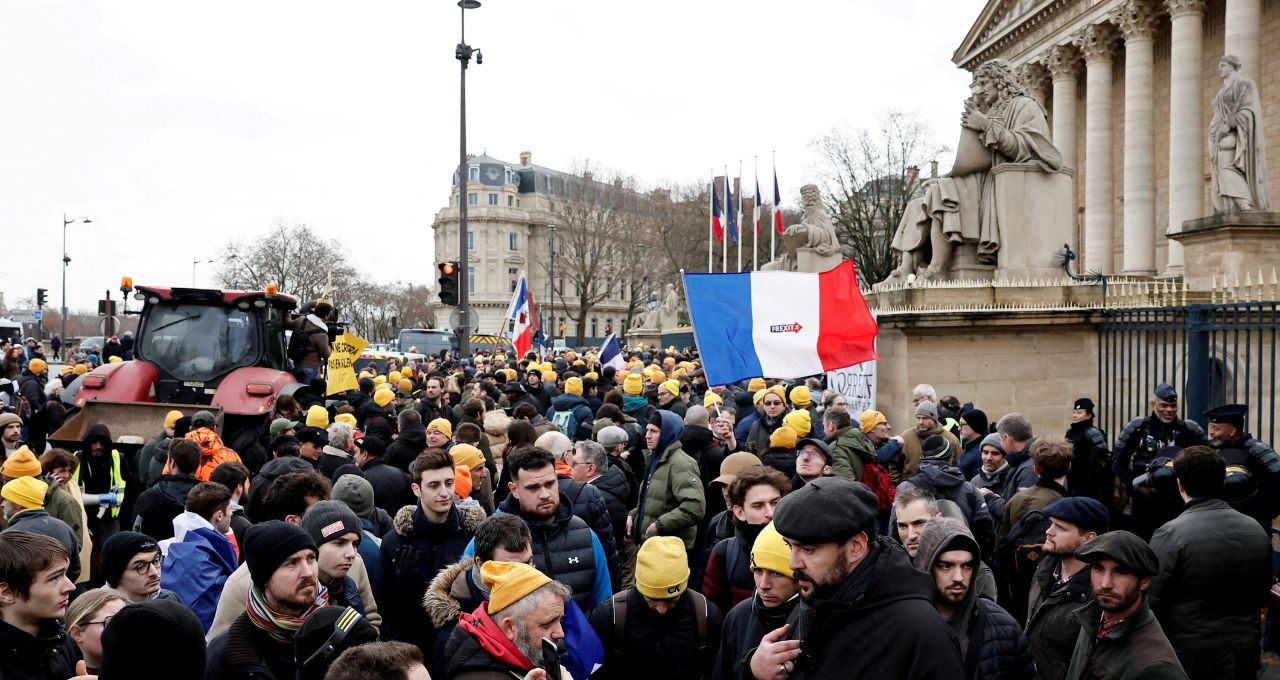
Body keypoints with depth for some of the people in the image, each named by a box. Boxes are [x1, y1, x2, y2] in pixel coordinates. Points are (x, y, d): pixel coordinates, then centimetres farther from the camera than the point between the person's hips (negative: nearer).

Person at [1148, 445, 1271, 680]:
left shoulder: (1170, 535, -20)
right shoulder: (1257, 531, -1)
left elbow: (1150, 602, -17)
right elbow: (1262, 597, 11)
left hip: (1187, 660, -5)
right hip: (1245, 657, 5)